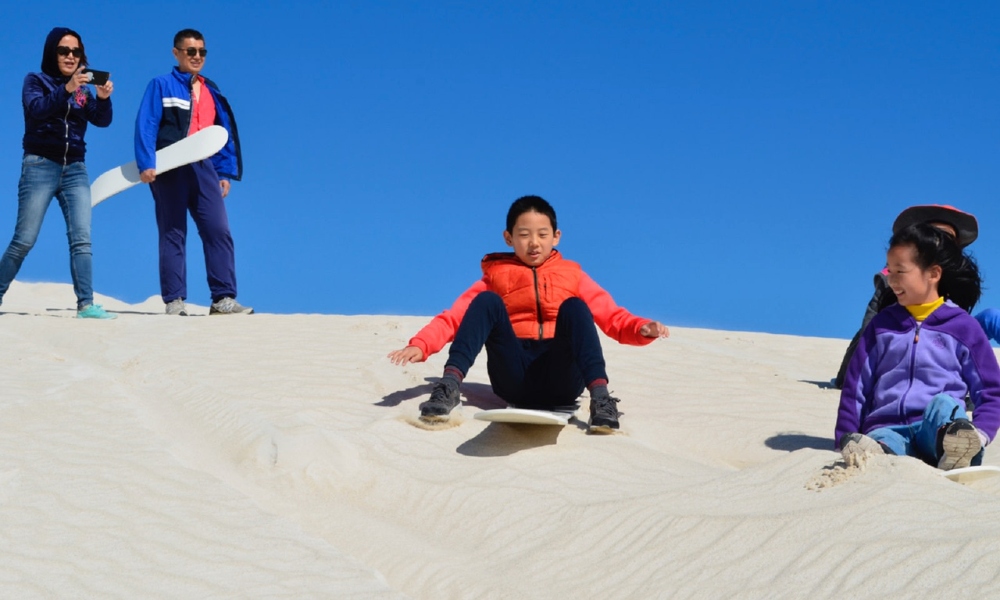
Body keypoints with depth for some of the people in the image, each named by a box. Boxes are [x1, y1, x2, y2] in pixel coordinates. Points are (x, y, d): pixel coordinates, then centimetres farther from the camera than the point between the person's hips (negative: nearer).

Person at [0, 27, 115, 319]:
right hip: (40, 166, -4)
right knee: (24, 240, -5)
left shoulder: (83, 89, 13)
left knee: (81, 239, -8)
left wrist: (104, 98, -23)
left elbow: (102, 120, -2)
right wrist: (66, 89, -32)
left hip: (75, 170, 4)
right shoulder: (35, 81, 3)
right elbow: (35, 109, -17)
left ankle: (86, 304, -12)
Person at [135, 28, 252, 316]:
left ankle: (223, 298, -6)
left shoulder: (212, 91, 17)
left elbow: (225, 133, 18)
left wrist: (225, 172, 10)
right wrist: (146, 164, -18)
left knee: (219, 231, -7)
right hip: (170, 170, -4)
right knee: (173, 235, 0)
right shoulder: (161, 85, 3)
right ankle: (174, 300, 2)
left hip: (203, 168, 4)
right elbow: (146, 126, -6)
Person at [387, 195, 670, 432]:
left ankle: (600, 396, -38)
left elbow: (614, 317, 8)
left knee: (574, 306, -22)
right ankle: (449, 386, -34)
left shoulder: (572, 276, 19)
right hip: (514, 379, 0)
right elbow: (455, 316, 5)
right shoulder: (496, 276, 18)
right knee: (487, 301, -17)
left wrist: (642, 329, -15)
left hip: (560, 380, 0)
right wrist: (420, 345, -14)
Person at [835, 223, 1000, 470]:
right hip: (888, 429, 1)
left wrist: (979, 435, -7)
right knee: (883, 441, -37)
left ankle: (956, 449, -66)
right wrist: (845, 440, 5)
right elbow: (855, 388, 18)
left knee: (944, 404, -37)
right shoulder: (882, 325, 19)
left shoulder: (962, 326, 12)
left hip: (935, 429, -1)